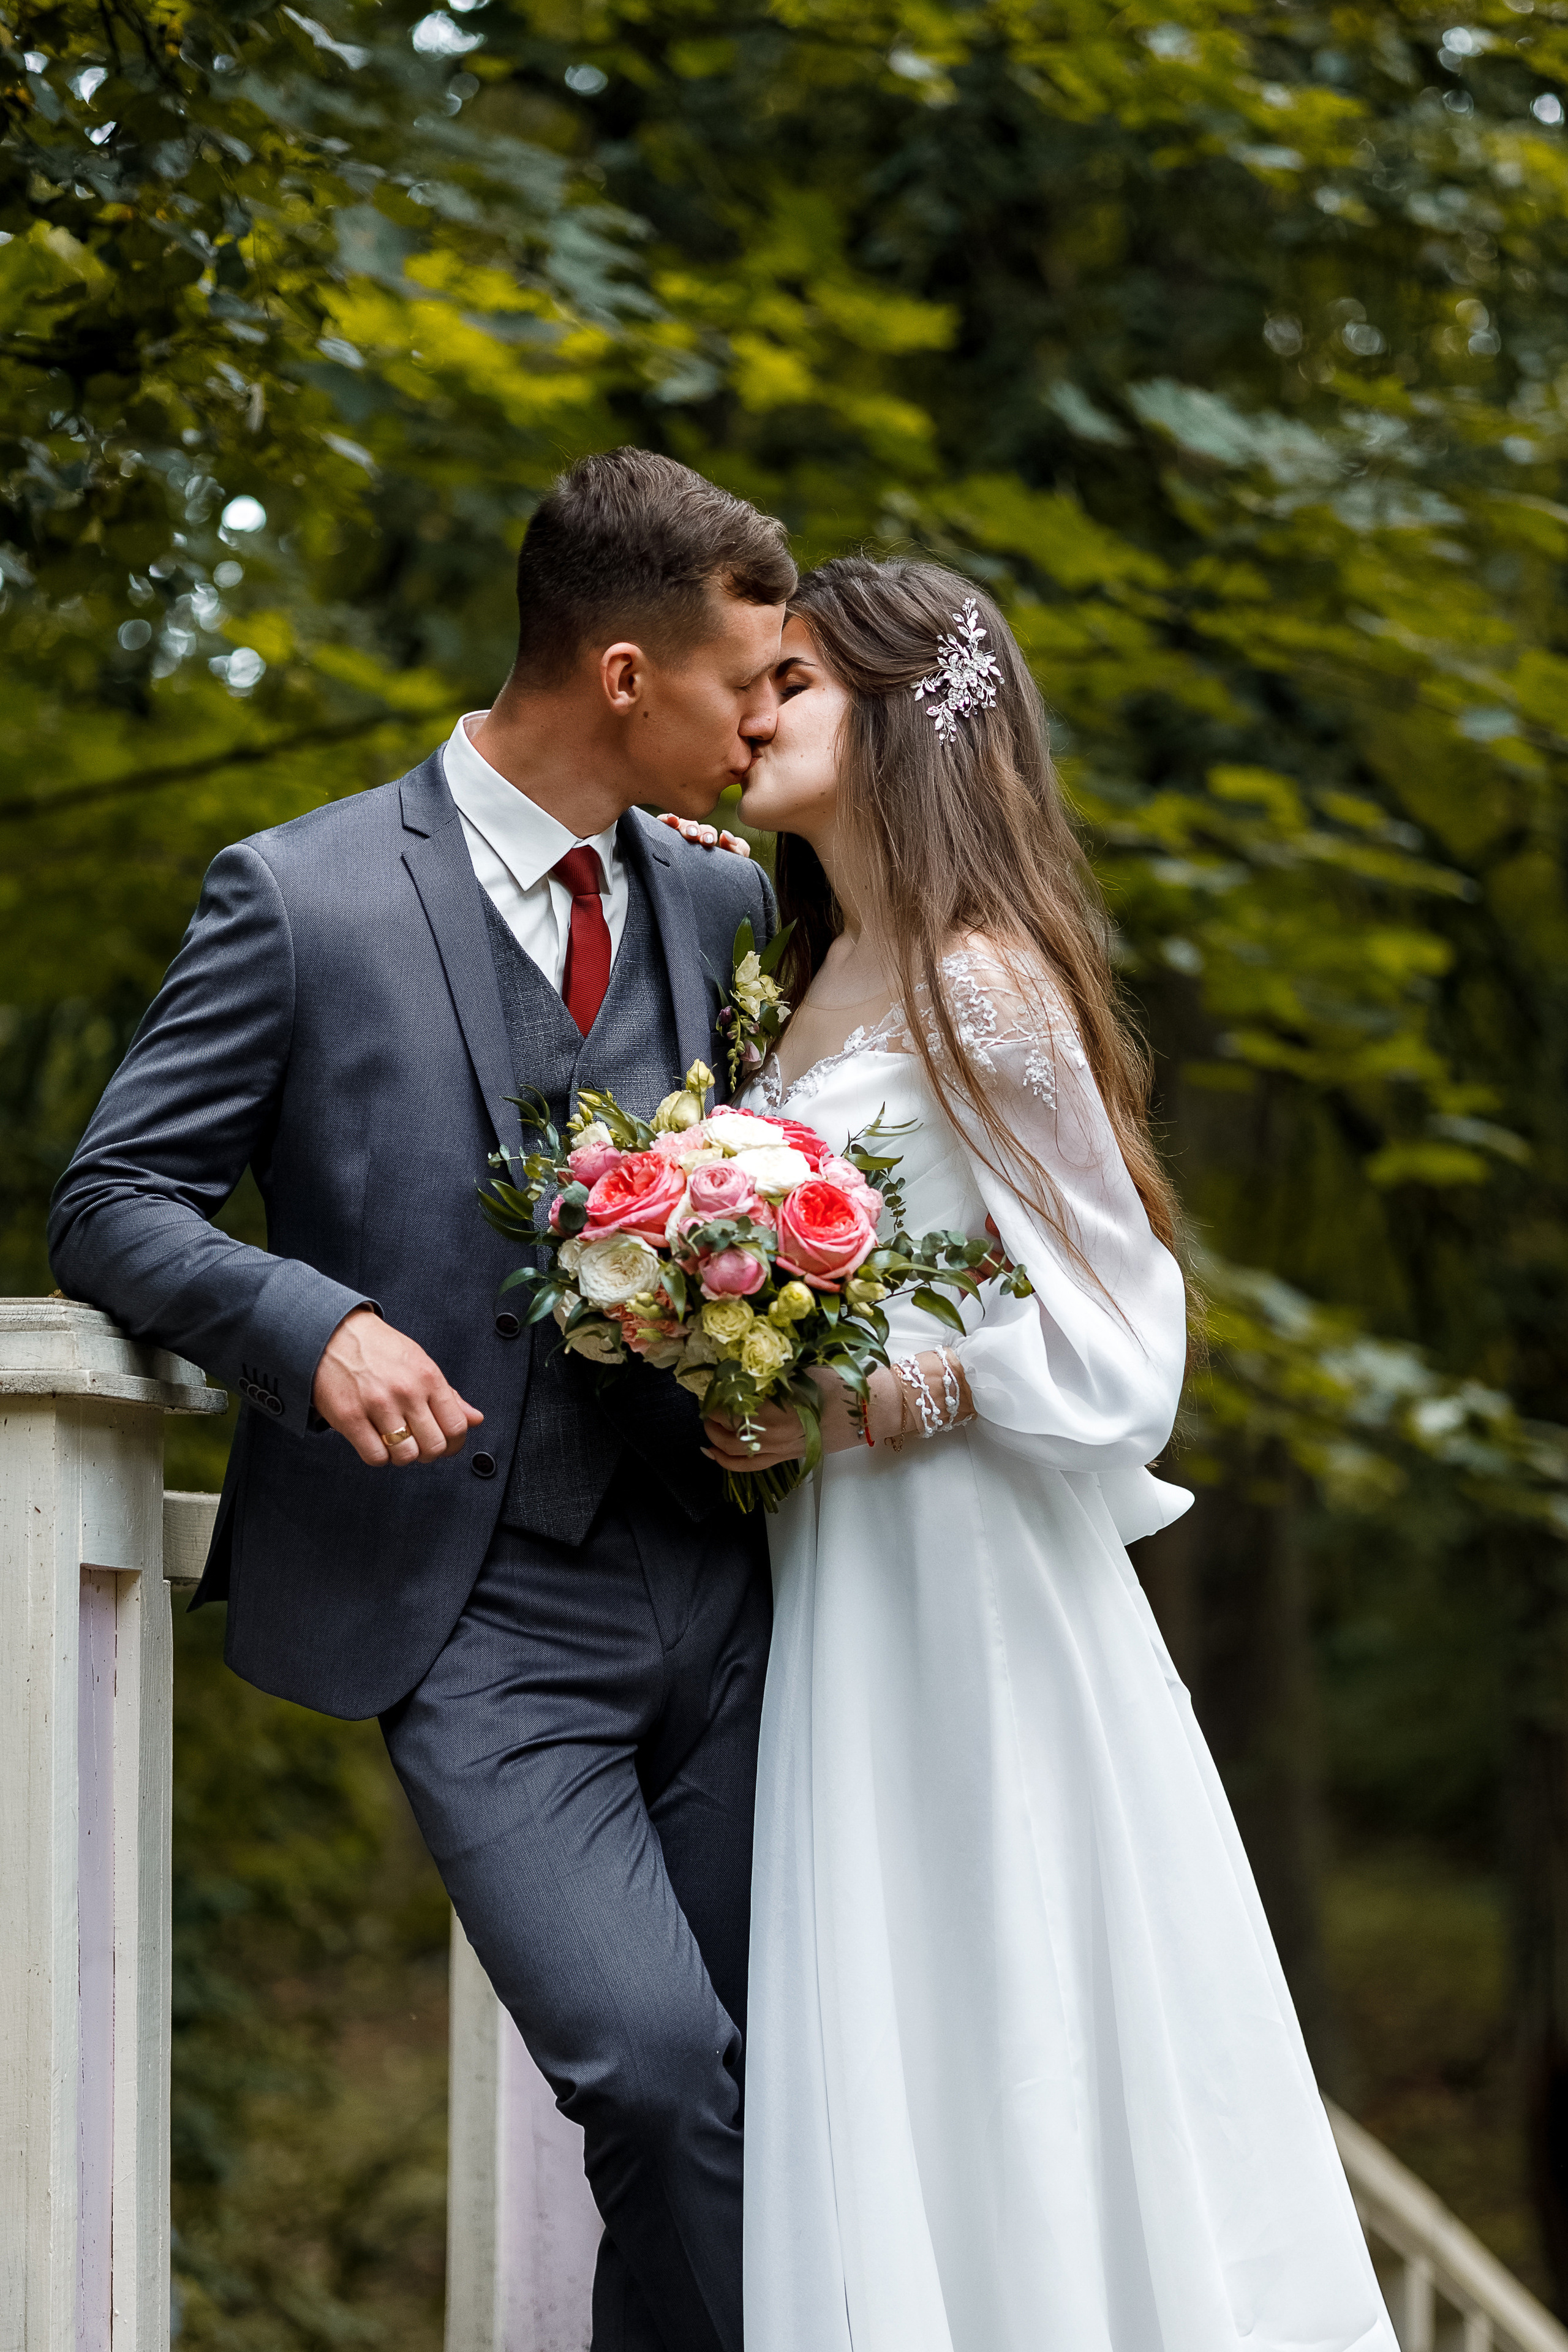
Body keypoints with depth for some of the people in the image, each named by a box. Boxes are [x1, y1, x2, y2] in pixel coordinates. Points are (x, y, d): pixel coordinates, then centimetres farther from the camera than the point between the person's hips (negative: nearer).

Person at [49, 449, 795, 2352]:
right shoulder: (305, 897, -5)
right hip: (480, 1617, -5)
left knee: (753, 2093, 4)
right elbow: (113, 1202, -3)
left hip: (713, 1597, 5)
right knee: (659, 2069, -19)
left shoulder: (724, 910, 11)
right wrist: (315, 1325, -21)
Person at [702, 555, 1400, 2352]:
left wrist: (863, 1401, -18)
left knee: (1006, 2067, -4)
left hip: (968, 1585, -8)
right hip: (840, 1585, 8)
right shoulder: (818, 987, 14)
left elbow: (1112, 1338, -13)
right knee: (869, 2066, 8)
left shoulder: (978, 991, -12)